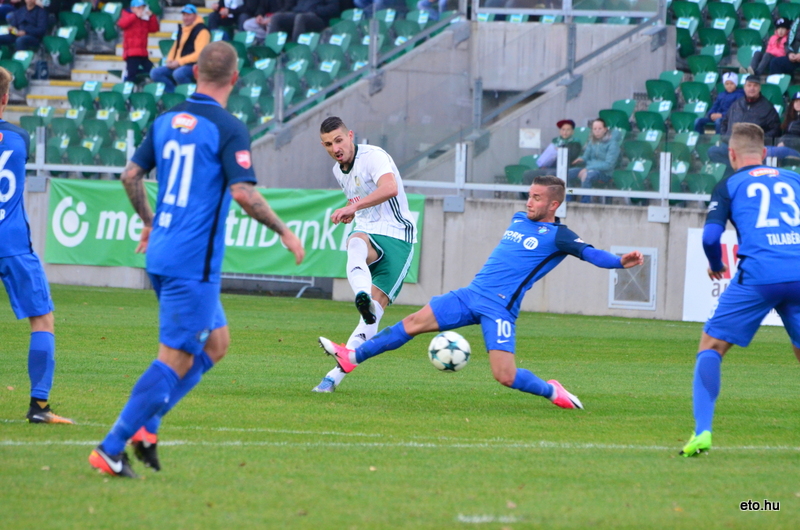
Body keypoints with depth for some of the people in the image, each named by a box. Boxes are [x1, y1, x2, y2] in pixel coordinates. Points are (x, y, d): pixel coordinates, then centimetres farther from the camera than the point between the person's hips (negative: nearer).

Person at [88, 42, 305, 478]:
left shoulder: (166, 120, 9)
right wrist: (284, 233, -6)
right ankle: (110, 450, -8)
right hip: (193, 262, -8)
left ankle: (145, 425, 11)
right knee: (176, 360, -4)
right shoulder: (228, 129, -12)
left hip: (162, 255, 8)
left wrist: (149, 222, 29)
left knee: (215, 343, 19)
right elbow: (243, 193, -19)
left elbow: (131, 174, 14)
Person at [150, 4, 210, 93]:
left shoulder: (201, 31, -8)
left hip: (195, 66, -8)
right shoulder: (182, 29, 18)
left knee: (178, 73, -39)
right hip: (177, 65, 8)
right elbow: (175, 48, 24)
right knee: (155, 73, -10)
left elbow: (199, 54, -17)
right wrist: (169, 61, 3)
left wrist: (180, 62, -20)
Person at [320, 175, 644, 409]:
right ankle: (353, 357, 8)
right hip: (471, 294, 7)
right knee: (414, 322, 1)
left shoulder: (557, 237, -7)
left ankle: (551, 392, 11)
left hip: (498, 308, -7)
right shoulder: (518, 220, 14)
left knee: (505, 376, -17)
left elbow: (590, 253, -21)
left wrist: (620, 261, -38)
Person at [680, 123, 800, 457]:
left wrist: (716, 266, 21)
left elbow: (710, 237, 1)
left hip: (758, 275, -3)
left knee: (711, 345, 7)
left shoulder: (729, 186, 12)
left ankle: (702, 431, -8)